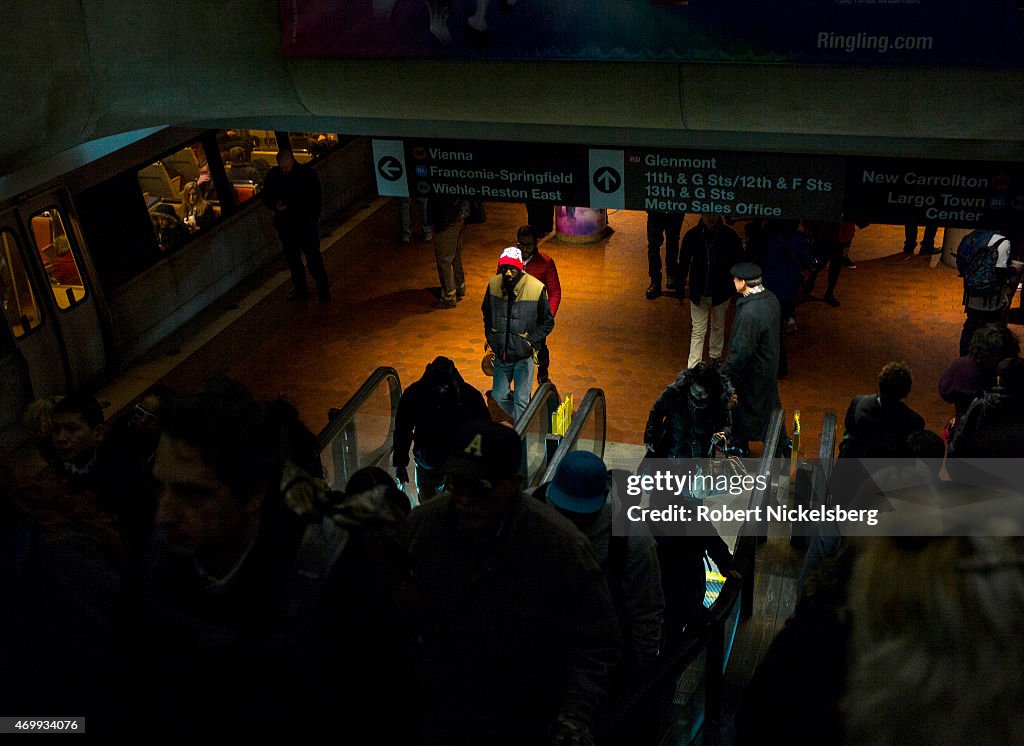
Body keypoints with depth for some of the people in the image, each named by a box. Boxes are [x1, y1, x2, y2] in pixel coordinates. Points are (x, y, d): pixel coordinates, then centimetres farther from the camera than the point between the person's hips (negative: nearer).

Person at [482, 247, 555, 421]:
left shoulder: (536, 288, -17)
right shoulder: (494, 284, -7)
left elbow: (548, 322, -4)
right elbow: (486, 312, 13)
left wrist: (531, 341, -13)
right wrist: (490, 336, 4)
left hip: (524, 356, -4)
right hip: (500, 354, 4)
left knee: (521, 400, 3)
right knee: (500, 396, 16)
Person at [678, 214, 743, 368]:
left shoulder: (729, 235, -14)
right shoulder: (692, 235, -12)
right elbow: (683, 263, -2)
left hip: (721, 292, 1)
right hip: (698, 293, -1)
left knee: (718, 327, 20)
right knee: (697, 331, 2)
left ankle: (716, 357, 42)